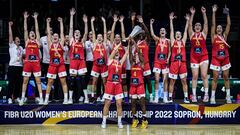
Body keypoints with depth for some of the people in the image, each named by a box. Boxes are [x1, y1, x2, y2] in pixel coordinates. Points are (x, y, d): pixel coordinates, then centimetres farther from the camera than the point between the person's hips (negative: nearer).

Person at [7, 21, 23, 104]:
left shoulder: (21, 48, 18)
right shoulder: (12, 46, 3)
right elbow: (10, 35, -4)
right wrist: (10, 26, -9)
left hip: (20, 66, 5)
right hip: (12, 66, -5)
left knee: (18, 83, 6)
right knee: (11, 83, -7)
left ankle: (17, 97, 13)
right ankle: (9, 98, -6)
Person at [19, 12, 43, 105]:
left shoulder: (37, 41, 10)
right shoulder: (27, 41, 10)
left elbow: (37, 30, 6)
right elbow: (25, 30, 6)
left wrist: (35, 19, 5)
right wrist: (25, 19, 2)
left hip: (36, 62, -1)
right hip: (27, 62, 1)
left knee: (38, 81, 1)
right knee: (25, 81, 4)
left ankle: (41, 98, 1)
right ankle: (22, 99, 8)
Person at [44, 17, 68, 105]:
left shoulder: (61, 43, 5)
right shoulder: (50, 44, 6)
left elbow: (62, 32, 5)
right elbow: (48, 33, 5)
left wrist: (61, 22, 6)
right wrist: (48, 23, 6)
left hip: (61, 65, -1)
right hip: (52, 65, 1)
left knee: (63, 82, -1)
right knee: (50, 82, 3)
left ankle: (66, 98, -1)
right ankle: (46, 99, 6)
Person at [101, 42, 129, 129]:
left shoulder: (121, 62, 13)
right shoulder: (110, 60, 4)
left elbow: (126, 53, 7)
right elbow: (114, 50, -5)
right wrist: (121, 43, -1)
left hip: (118, 84, 3)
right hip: (110, 83, -3)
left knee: (119, 103, 0)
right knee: (107, 103, 1)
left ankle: (119, 122, 6)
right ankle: (104, 121, 7)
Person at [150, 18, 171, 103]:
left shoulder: (168, 41, 7)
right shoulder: (157, 39, 4)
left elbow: (169, 51, 10)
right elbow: (152, 34, -16)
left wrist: (168, 58, -7)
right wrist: (151, 24, -23)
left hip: (165, 62, 1)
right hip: (157, 61, -1)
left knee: (165, 80, 1)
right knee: (157, 80, -5)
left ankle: (165, 97, 5)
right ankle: (156, 97, 0)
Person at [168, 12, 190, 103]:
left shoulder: (183, 41, 11)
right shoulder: (173, 41, 7)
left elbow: (186, 30, 10)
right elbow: (171, 30, 4)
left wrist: (187, 21, 7)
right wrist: (171, 20, 0)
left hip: (182, 63, 2)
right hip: (174, 62, -2)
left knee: (184, 81, 3)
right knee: (172, 81, 2)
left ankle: (186, 98, 5)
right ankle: (170, 98, 7)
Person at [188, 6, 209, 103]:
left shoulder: (203, 34, 6)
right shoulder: (191, 34, 7)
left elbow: (206, 23, -4)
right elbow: (189, 25, -3)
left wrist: (204, 13, -12)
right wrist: (192, 14, -10)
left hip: (203, 56, -1)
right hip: (194, 57, 1)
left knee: (204, 75, -6)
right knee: (195, 76, 0)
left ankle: (206, 94, -4)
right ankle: (194, 95, 2)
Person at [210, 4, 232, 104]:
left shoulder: (225, 36, 10)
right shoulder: (214, 36, 2)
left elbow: (229, 24, 6)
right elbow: (213, 24, -5)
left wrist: (227, 14, 2)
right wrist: (214, 12, -9)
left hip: (225, 59, 3)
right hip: (216, 59, -3)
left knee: (226, 77, 6)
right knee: (215, 78, -4)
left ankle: (228, 97, 11)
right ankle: (212, 97, -1)